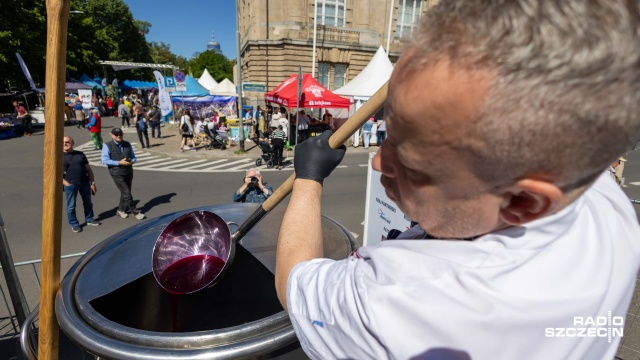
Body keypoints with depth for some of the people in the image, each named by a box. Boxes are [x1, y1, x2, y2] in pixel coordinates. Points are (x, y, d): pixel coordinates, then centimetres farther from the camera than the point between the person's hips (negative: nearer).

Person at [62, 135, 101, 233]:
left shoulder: (80, 154, 9)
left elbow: (88, 169, 10)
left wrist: (92, 183, 5)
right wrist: (65, 183, -13)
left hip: (84, 182, 3)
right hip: (70, 184, -3)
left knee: (88, 202, 15)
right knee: (71, 205, 5)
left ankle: (89, 219, 32)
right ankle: (74, 224, 19)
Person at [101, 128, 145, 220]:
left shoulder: (127, 144, 7)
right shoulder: (107, 146, -7)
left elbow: (133, 157, 13)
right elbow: (104, 161, -13)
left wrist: (132, 161, -11)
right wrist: (119, 162, -20)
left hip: (129, 172, 5)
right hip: (117, 174, -5)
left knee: (125, 193, 16)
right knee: (127, 193, -6)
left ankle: (121, 210, 35)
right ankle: (135, 212, 4)